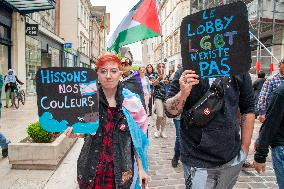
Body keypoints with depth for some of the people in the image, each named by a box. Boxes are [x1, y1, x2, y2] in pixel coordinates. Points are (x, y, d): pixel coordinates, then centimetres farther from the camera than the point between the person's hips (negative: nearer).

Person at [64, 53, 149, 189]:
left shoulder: (131, 101, -6)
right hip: (92, 169, 0)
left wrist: (141, 168, 2)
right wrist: (73, 132, -23)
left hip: (121, 170, 0)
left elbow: (137, 138, 1)